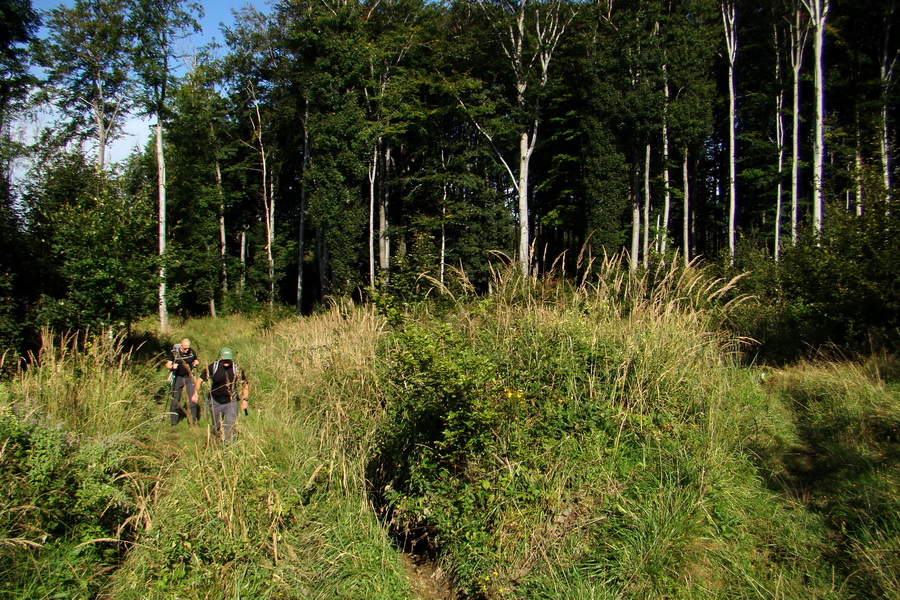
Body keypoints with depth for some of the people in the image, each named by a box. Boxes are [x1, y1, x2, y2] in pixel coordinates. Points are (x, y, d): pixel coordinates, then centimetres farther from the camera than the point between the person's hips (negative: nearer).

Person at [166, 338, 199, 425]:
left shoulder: (192, 352, -2)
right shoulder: (174, 352, -9)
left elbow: (195, 361, 15)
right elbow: (167, 365, -6)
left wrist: (196, 363, -9)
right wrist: (172, 366, -28)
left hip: (189, 377, 1)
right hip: (178, 378, -1)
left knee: (193, 397, -7)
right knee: (175, 399, 2)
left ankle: (193, 419, 1)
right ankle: (174, 419, 15)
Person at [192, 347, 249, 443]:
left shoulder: (237, 369, -11)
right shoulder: (213, 367, -11)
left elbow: (245, 385, 0)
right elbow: (200, 380, -1)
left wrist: (245, 399, -8)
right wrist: (196, 393, -12)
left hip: (231, 402, -1)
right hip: (215, 402, 1)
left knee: (230, 425, -14)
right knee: (216, 426, 15)